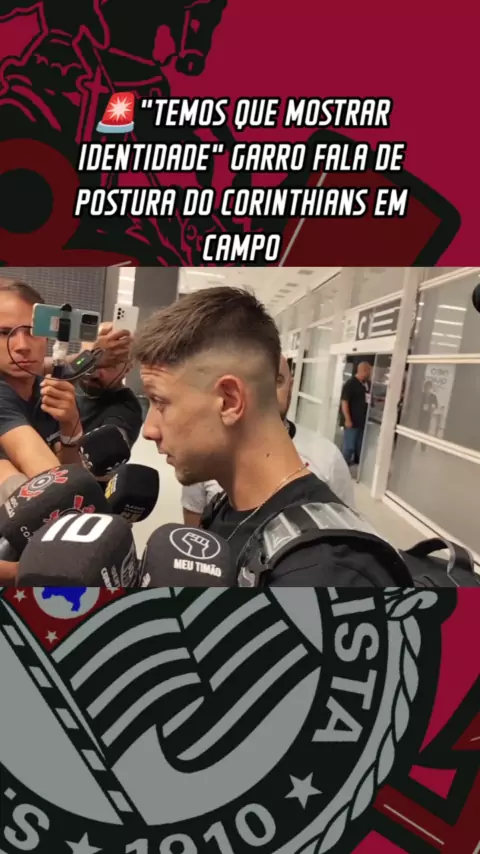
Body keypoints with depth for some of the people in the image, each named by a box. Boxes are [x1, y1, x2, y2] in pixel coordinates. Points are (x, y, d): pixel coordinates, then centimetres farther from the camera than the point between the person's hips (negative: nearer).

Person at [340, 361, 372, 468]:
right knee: (349, 447, -1)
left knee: (360, 447, 16)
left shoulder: (367, 384, 10)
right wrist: (347, 419, -19)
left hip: (363, 421, 7)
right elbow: (344, 402, -16)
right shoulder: (350, 384, -12)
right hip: (352, 421, -7)